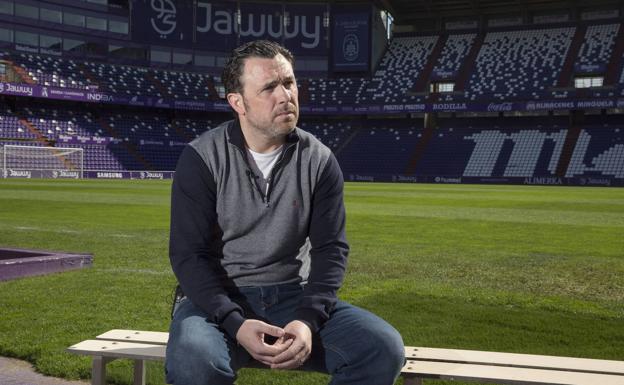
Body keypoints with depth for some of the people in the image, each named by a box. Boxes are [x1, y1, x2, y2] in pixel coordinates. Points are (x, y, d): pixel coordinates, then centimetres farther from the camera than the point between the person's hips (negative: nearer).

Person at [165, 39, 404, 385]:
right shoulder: (202, 158, -8)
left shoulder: (319, 160, 0)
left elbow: (331, 249, -2)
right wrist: (235, 324, -26)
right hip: (219, 298, -3)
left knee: (384, 349, -19)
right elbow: (188, 254, -11)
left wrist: (309, 320, -19)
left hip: (294, 296, 3)